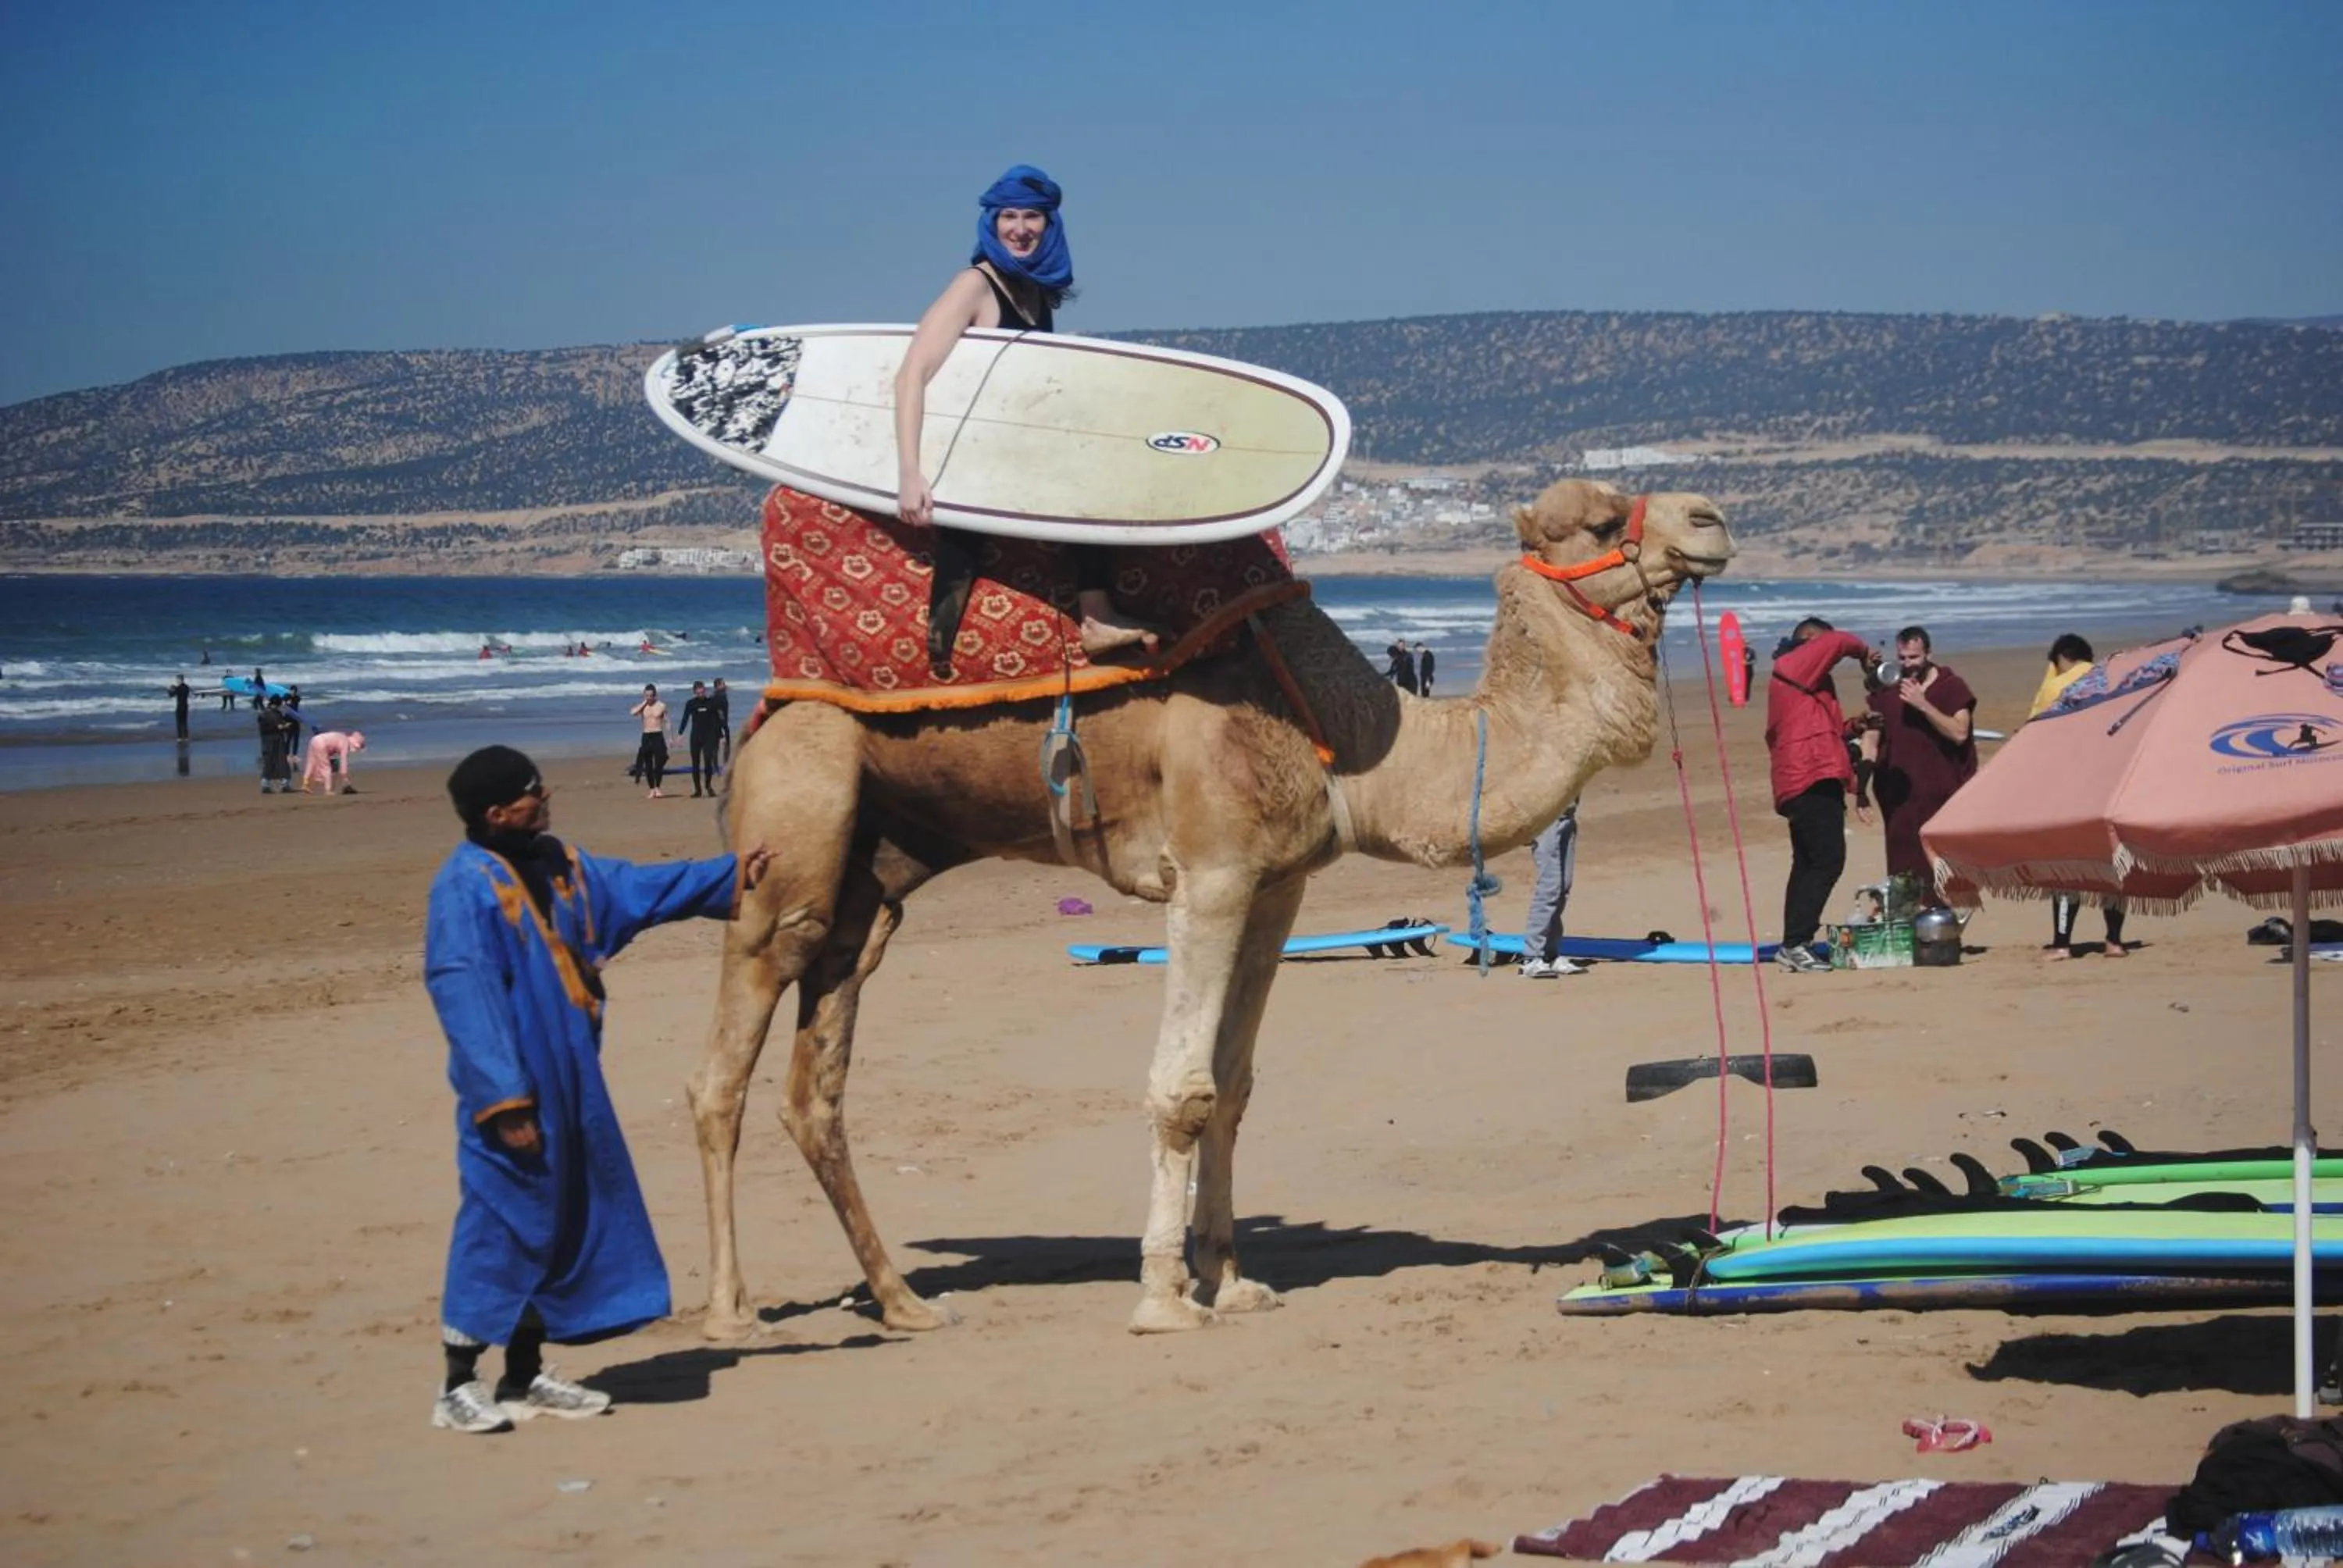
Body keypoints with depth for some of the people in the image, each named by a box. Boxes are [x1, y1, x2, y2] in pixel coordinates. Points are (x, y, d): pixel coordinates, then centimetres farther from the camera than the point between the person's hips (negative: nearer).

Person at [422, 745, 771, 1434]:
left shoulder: (556, 864, 10)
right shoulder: (465, 887, -17)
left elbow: (639, 889, 23)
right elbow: (464, 997, -21)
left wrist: (731, 875, 26)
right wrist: (504, 1100, -23)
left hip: (568, 1080, 9)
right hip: (515, 1085, -9)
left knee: (565, 1219, 13)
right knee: (500, 1224, -5)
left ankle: (525, 1376, 23)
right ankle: (458, 1388, 4)